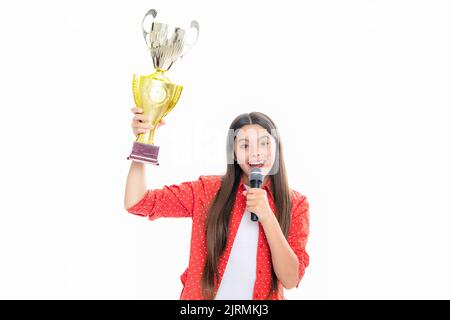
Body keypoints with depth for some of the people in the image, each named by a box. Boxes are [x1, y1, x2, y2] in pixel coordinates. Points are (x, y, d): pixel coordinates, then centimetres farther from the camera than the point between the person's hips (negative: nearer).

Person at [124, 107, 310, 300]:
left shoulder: (296, 204, -8)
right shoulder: (208, 190, -8)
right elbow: (136, 203, -14)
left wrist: (267, 217, -24)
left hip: (264, 297, 0)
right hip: (201, 295, 0)